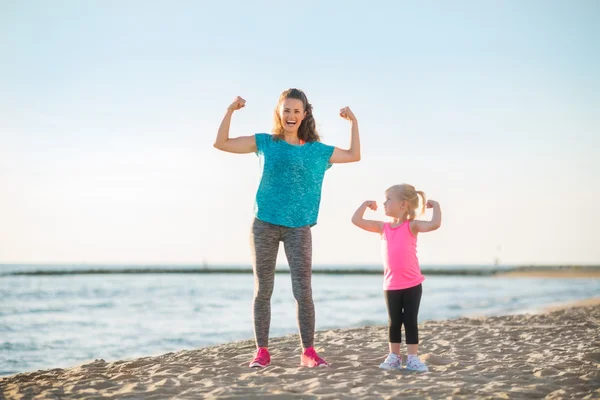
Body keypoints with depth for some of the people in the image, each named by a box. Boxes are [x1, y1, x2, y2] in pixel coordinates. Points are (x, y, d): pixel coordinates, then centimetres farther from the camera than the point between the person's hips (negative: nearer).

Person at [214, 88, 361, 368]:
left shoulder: (317, 150, 9)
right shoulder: (265, 143, 6)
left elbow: (354, 156, 18)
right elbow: (221, 144, 5)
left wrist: (354, 123, 10)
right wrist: (230, 111, -5)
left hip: (298, 228, 0)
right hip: (264, 224, 0)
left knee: (303, 291, -5)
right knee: (263, 290, 3)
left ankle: (308, 352, 2)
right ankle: (262, 351, 9)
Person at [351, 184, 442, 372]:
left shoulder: (412, 226, -8)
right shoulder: (383, 227, 6)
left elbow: (435, 224, -23)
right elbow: (356, 220, 6)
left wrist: (435, 206, -13)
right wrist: (365, 204, 12)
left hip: (412, 284, -4)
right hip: (391, 285, 4)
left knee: (410, 321, 2)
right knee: (394, 321, 9)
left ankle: (412, 358, 8)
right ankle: (394, 356, 18)